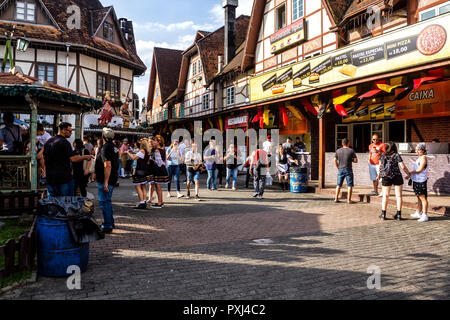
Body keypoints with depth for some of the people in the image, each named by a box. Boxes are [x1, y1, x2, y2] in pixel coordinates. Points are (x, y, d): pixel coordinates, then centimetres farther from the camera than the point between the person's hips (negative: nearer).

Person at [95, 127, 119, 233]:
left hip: (106, 179, -10)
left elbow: (108, 166, -27)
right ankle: (110, 222, 29)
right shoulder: (114, 146, 11)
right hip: (113, 178, 10)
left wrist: (105, 182, -26)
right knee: (107, 201, 20)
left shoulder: (105, 148, -19)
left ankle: (107, 226, 2)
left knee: (104, 202, -3)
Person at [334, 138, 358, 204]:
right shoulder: (351, 150, -6)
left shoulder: (338, 151, 4)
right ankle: (349, 200, 3)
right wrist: (351, 159, 12)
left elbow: (335, 160, 3)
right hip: (348, 170, -3)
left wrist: (338, 168, 11)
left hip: (340, 170, 4)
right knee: (349, 185, 3)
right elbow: (356, 160, -6)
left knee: (339, 185, 12)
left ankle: (336, 199, 13)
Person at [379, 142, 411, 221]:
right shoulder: (396, 155, -5)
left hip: (385, 178, 2)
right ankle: (399, 214, 9)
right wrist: (408, 174, 6)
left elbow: (380, 166, 9)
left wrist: (380, 176, 23)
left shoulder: (382, 156, 3)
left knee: (385, 196, 11)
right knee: (399, 196, 7)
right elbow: (403, 167, -9)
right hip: (397, 177, -2)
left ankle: (383, 214, 12)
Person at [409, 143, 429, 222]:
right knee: (419, 197, 18)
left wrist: (410, 173, -12)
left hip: (421, 181, -10)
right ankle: (418, 213, 29)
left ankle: (425, 215, -5)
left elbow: (420, 170, -19)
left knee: (423, 198, -7)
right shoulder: (419, 158, 15)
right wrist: (410, 175, 11)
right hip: (416, 180, 10)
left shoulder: (423, 157, -13)